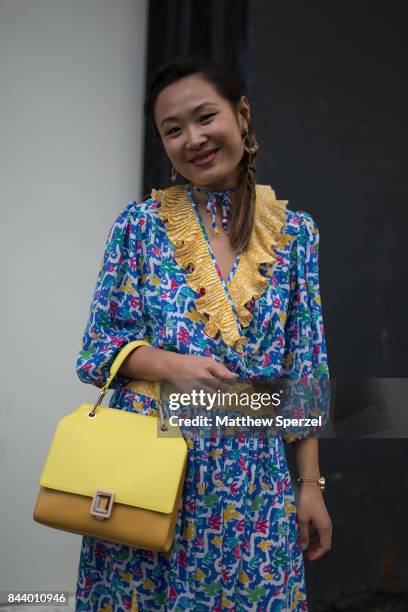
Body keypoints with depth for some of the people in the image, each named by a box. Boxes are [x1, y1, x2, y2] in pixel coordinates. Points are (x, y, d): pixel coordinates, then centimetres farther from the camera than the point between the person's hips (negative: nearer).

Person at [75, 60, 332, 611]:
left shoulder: (294, 232, 4)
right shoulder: (140, 223, 1)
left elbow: (305, 368, 4)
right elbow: (98, 346, 2)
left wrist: (311, 484, 1)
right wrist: (173, 364, -17)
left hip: (254, 475, 1)